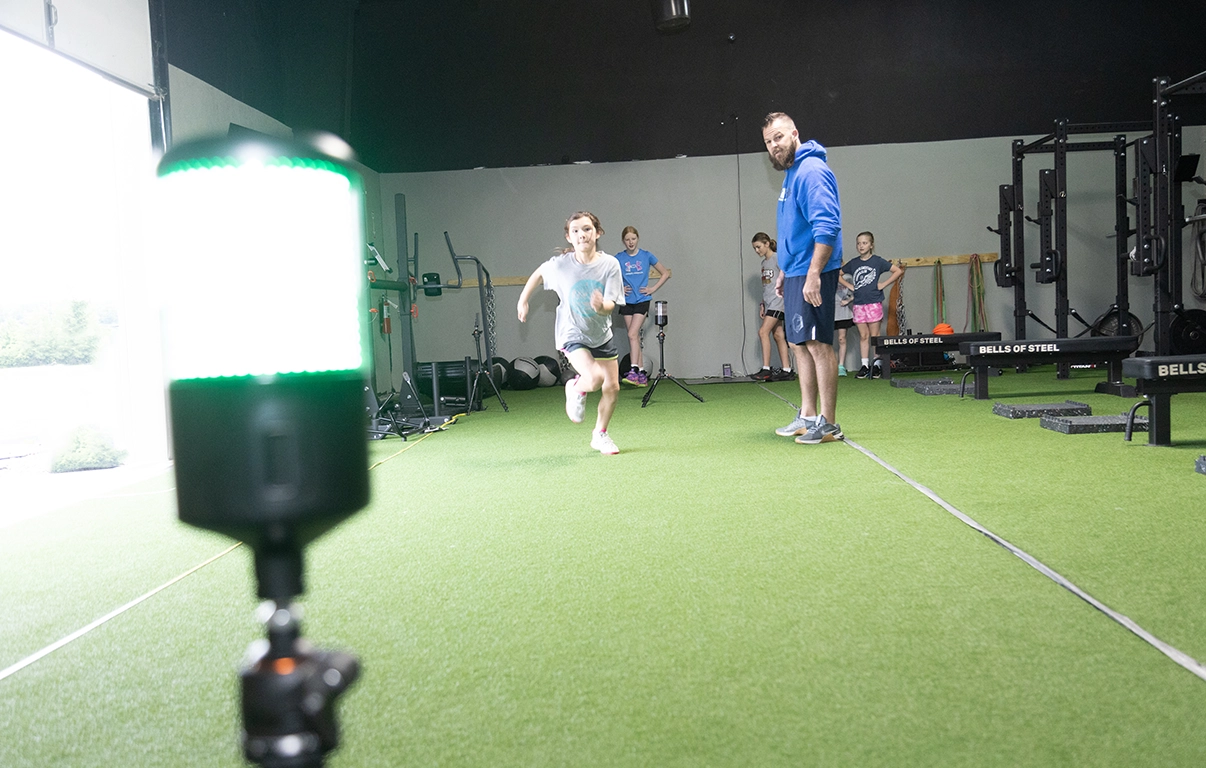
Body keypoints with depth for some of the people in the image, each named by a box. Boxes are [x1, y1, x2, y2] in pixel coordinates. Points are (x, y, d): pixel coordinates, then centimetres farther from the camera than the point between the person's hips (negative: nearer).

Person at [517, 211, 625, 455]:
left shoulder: (610, 264, -14)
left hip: (602, 334, 3)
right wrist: (523, 301, 12)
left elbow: (611, 304, -18)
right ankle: (576, 389, 11)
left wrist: (602, 307, -41)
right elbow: (538, 274, 6)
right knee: (594, 378, -26)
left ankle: (600, 435, 31)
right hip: (572, 333, -3)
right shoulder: (560, 264, -16)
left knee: (612, 387, 7)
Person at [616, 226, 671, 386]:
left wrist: (653, 288, -1)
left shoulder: (646, 256, -1)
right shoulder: (619, 258, 2)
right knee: (635, 337, 4)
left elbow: (665, 273, 7)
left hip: (642, 300, -3)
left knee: (632, 334, -17)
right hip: (627, 302, 3)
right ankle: (642, 375, 8)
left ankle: (633, 371, -18)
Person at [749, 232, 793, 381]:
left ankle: (766, 370, -17)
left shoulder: (778, 259, -7)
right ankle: (786, 370, 7)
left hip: (777, 301, -9)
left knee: (763, 331, -17)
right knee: (778, 335, 6)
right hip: (769, 303, 9)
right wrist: (762, 304, 17)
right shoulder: (764, 262, 18)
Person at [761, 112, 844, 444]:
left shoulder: (811, 171, -13)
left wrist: (813, 274, -26)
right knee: (800, 344, 13)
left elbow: (826, 227, -21)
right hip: (795, 273, 10)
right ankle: (808, 416, 22)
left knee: (818, 344, -7)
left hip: (812, 275, -10)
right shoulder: (791, 174, 19)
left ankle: (828, 424, -2)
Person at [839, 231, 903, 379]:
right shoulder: (853, 263, 8)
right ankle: (864, 365, 10)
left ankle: (877, 365, 7)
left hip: (874, 302, -3)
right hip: (859, 304, 3)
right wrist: (850, 286, 7)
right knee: (863, 336, 6)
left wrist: (883, 285, -6)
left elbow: (898, 271, -3)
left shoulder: (878, 261, -1)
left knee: (874, 336, 1)